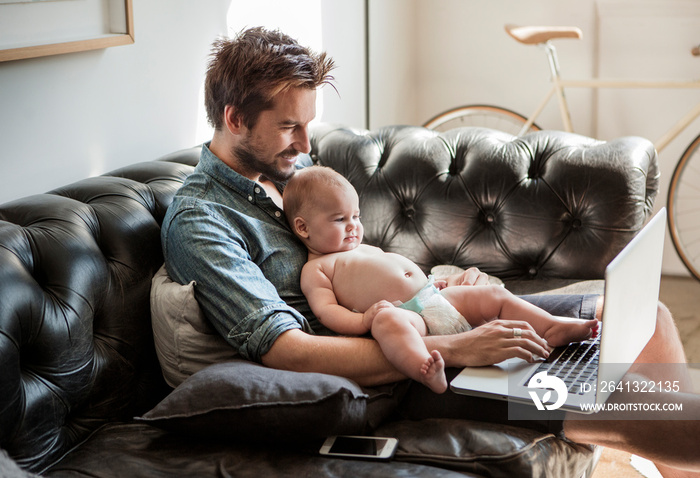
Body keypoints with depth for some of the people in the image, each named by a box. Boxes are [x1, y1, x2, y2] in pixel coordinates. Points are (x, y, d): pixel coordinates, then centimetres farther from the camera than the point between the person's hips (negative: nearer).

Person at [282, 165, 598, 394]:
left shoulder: (366, 249, 33)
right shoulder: (316, 268, 6)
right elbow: (326, 310, -8)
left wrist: (431, 283, 21)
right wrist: (362, 320, -25)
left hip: (437, 300, 10)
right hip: (406, 314, -9)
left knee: (495, 295, 3)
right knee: (386, 319, -44)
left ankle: (552, 328, -4)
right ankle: (426, 371, -67)